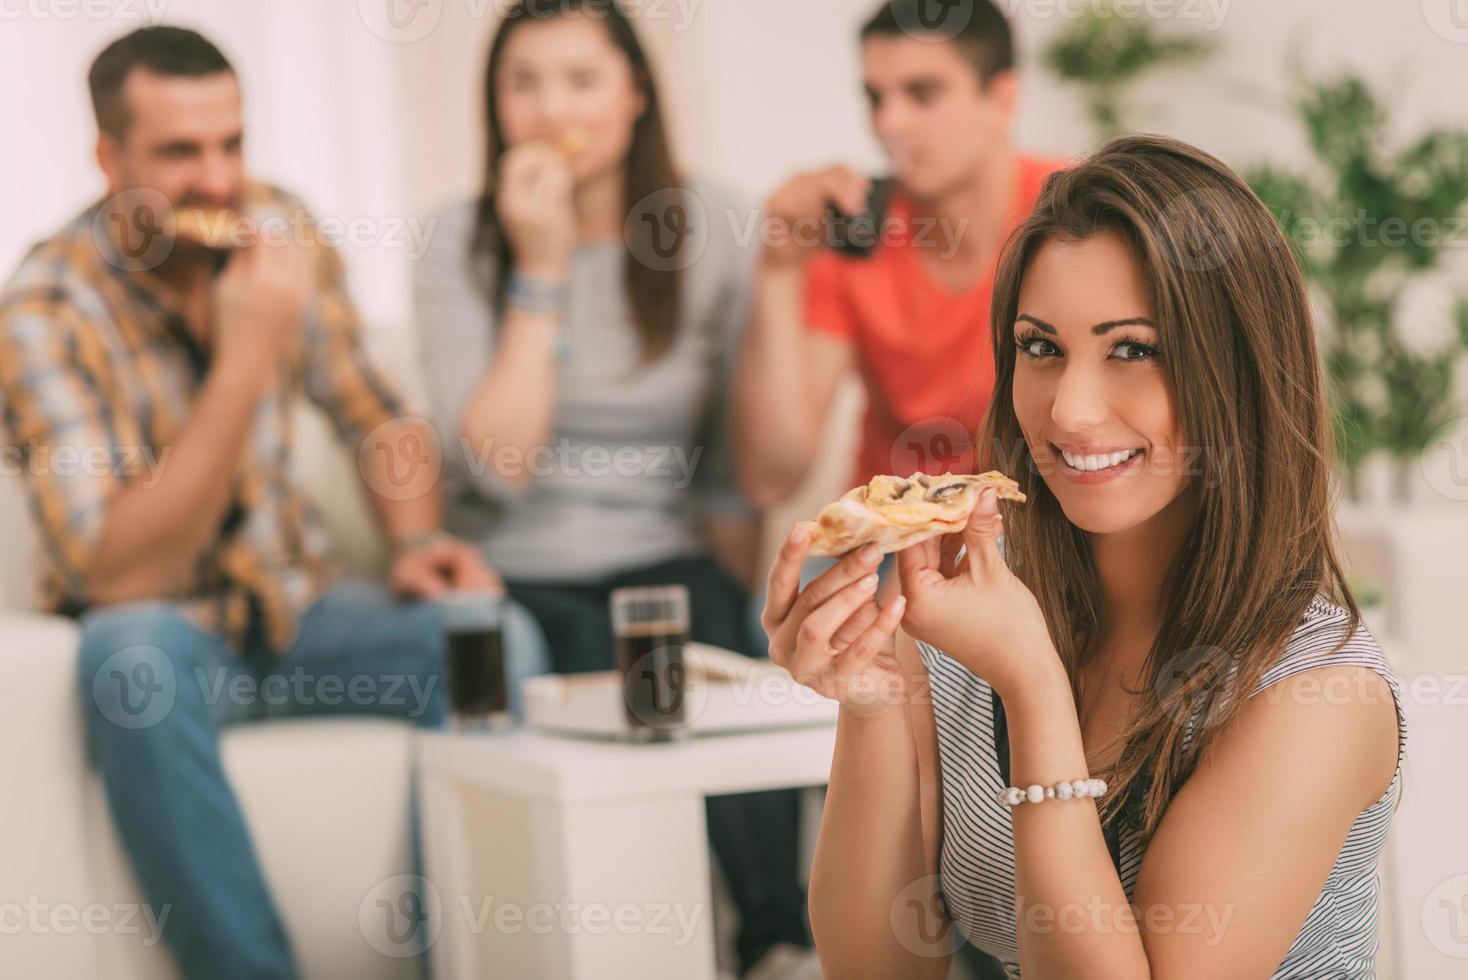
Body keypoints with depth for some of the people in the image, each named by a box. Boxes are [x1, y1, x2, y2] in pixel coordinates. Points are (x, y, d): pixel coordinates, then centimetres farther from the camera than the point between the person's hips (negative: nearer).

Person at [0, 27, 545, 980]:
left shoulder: (278, 229, -3)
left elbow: (375, 415, 12)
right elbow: (119, 575, -29)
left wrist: (417, 538, -8)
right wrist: (247, 357, -33)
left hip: (293, 602, 4)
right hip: (164, 626, -4)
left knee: (496, 638, -23)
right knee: (132, 654, -39)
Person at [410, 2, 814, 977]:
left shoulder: (709, 226, 3)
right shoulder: (462, 244, -1)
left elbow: (743, 450, 8)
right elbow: (496, 465, -14)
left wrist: (726, 563, -3)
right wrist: (540, 271, -14)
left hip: (668, 557, 1)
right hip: (522, 575, -1)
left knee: (722, 640, -32)